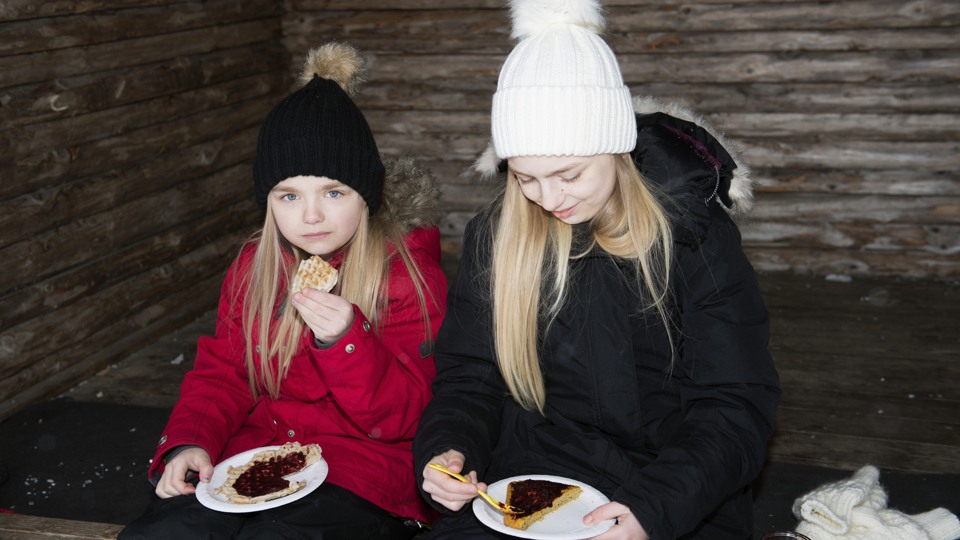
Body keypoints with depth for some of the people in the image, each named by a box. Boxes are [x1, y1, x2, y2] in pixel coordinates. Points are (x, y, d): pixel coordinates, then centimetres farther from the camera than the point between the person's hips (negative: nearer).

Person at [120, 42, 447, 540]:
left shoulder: (409, 272, -7)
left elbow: (405, 416, -9)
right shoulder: (252, 266, 8)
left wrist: (346, 339, -26)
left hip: (364, 474, -4)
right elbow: (220, 374, 12)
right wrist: (189, 441, -8)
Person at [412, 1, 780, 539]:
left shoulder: (693, 234, -9)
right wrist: (446, 449, -14)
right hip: (527, 477, 3)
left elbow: (733, 408, -9)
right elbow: (469, 376, 7)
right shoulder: (495, 235, 2)